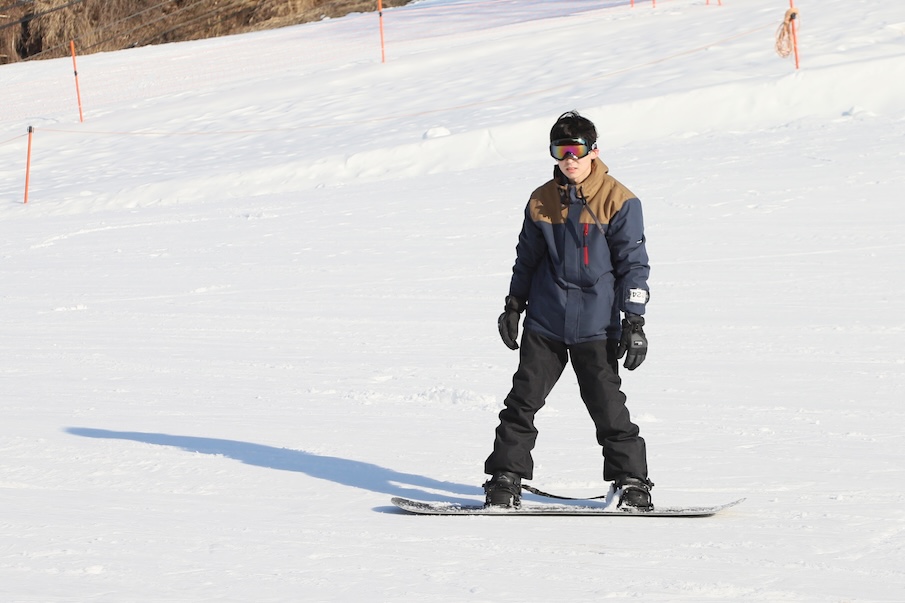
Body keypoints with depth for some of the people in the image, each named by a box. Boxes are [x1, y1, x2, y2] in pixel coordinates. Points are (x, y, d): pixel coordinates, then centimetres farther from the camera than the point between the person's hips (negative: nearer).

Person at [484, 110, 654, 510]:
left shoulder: (618, 202, -5)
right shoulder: (542, 202, 6)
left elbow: (633, 263, -4)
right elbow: (526, 258, 18)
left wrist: (634, 322, -8)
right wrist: (513, 306, 17)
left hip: (595, 326, -3)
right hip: (545, 322, 3)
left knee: (607, 405, -3)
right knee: (523, 399, 0)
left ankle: (632, 481, 9)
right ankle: (505, 479, 7)